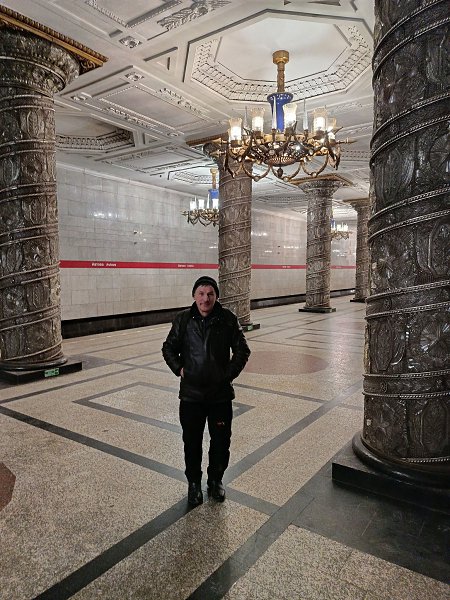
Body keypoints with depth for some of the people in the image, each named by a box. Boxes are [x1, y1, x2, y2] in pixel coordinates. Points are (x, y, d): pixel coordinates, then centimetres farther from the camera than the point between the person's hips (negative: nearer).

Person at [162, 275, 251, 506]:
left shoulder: (227, 319, -8)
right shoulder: (183, 319, -5)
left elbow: (242, 350, 0)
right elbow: (169, 348, 7)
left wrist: (230, 372, -6)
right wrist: (178, 368, -5)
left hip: (221, 393, 0)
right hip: (190, 393, 1)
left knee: (221, 440, 12)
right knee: (192, 441, 12)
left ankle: (215, 480, 38)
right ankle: (194, 483, 36)